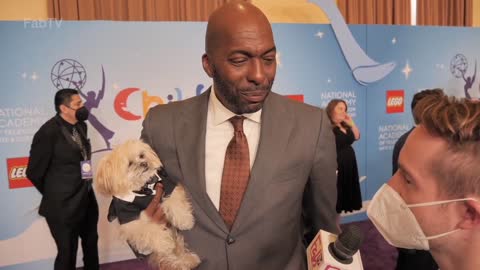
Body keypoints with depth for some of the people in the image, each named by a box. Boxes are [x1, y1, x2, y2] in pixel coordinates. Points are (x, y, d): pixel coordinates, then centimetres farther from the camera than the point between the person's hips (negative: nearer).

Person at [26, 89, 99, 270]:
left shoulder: (80, 126, 3)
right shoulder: (49, 132, -18)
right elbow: (34, 172, -11)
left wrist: (83, 191, 12)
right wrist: (54, 194, 2)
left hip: (86, 199, 7)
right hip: (64, 205, -7)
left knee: (91, 243, 23)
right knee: (67, 252, 8)